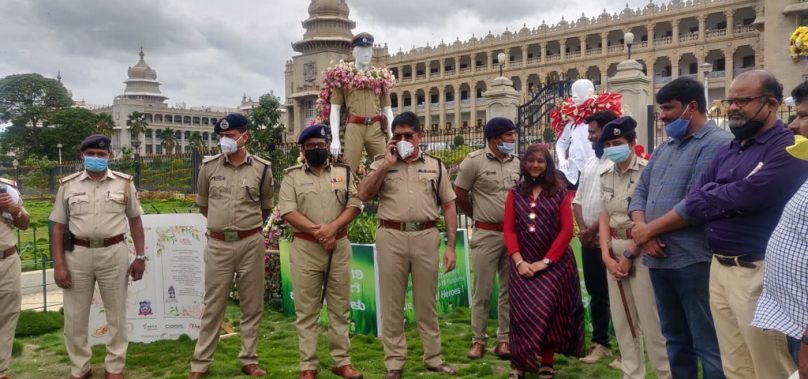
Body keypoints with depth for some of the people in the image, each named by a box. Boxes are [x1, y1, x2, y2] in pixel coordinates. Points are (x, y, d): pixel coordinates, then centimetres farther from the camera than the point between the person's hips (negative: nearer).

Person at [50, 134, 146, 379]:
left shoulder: (124, 183, 2)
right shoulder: (68, 185, 3)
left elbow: (135, 221, 8)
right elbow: (58, 228, 3)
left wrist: (140, 257, 3)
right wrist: (58, 265, -4)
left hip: (114, 254, 0)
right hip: (77, 255, 1)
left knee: (116, 314, 8)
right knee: (75, 316, 9)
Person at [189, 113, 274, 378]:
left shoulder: (261, 169, -2)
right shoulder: (209, 166, 1)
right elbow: (202, 204, 15)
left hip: (250, 244, 0)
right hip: (218, 244, 0)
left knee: (252, 305, 8)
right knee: (213, 305, 7)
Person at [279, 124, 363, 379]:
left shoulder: (343, 172, 9)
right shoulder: (292, 176, 3)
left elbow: (354, 205, 1)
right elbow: (288, 211, -8)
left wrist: (333, 227, -15)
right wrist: (317, 232, -17)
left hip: (339, 246, 2)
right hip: (305, 248, -2)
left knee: (340, 308, 8)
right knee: (306, 310, 4)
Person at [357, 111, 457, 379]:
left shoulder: (435, 166, 8)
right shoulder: (382, 164, 8)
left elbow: (448, 207, 8)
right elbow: (363, 195, -6)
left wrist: (451, 246, 2)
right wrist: (387, 164, -9)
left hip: (426, 237, 1)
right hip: (391, 237, 0)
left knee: (426, 301, 12)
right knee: (392, 302, 8)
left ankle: (433, 357, 26)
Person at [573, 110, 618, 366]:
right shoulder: (590, 163, 15)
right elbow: (578, 199, 14)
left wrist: (593, 230, -11)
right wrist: (582, 230, 0)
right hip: (588, 239, 8)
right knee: (596, 293, 14)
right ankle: (600, 343, 26)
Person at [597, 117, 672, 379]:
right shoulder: (606, 177, 10)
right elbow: (604, 218, 8)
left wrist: (629, 255, -13)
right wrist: (606, 255, -2)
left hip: (641, 251, -6)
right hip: (614, 251, 6)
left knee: (649, 317, -3)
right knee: (621, 317, 10)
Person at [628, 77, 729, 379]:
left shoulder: (716, 144, -10)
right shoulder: (665, 148, 17)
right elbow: (641, 190, 15)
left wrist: (648, 230, -11)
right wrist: (642, 229, -5)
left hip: (694, 260, -8)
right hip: (659, 258, 8)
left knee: (707, 344, 0)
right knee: (675, 339, 18)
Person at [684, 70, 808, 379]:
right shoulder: (726, 151, 14)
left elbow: (746, 195, -23)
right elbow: (693, 201, 7)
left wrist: (712, 196, -4)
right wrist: (727, 200, -12)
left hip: (757, 272, -7)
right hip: (719, 268, 8)